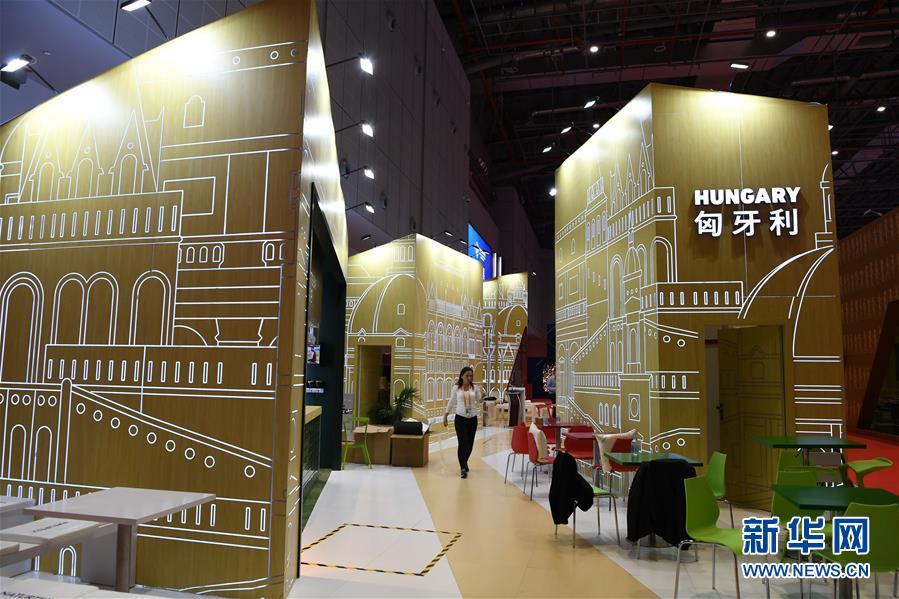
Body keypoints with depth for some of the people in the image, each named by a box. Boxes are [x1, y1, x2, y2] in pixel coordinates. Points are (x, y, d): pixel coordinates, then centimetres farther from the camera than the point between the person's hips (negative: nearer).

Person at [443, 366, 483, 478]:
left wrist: (481, 400, -24)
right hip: (460, 418, -2)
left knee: (470, 443, 9)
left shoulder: (475, 388, 1)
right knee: (463, 443, -9)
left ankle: (464, 463, 32)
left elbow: (478, 401, -1)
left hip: (472, 418, 2)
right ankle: (464, 468, -3)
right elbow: (451, 402, 7)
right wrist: (445, 416, 9)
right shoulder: (456, 388, -1)